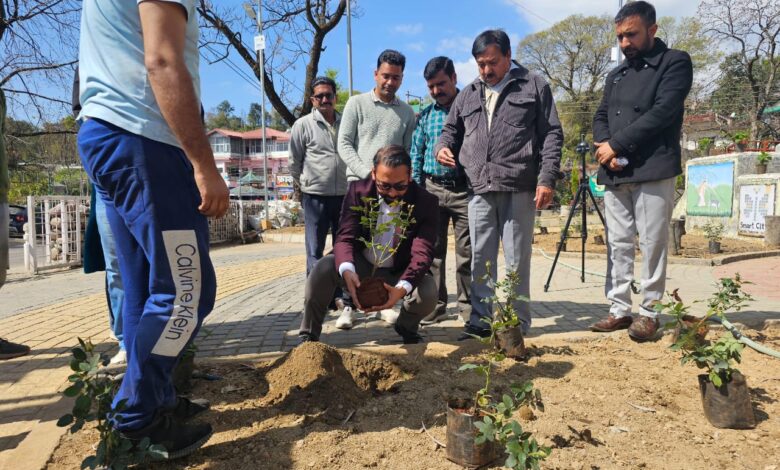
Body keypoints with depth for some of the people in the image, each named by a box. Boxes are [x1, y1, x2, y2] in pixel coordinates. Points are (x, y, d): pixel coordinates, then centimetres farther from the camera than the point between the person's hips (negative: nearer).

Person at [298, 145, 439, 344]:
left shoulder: (426, 202, -19)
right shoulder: (358, 191, -15)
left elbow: (422, 252, -28)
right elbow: (345, 237, -22)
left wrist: (402, 287, -48)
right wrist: (347, 271, -46)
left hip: (399, 274, 0)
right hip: (360, 266, 0)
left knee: (428, 292, -28)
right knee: (323, 267, -28)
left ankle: (407, 328, 9)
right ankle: (308, 336, -8)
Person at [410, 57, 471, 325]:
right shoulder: (426, 115, 13)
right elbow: (416, 154, 13)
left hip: (464, 189, -3)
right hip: (431, 189, 3)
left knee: (466, 251, 2)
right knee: (431, 251, 5)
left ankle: (468, 305, 16)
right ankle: (434, 305, 16)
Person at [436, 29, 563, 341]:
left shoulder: (533, 86, 8)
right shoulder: (468, 94, 19)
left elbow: (552, 134, 3)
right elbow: (451, 130, 26)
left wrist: (547, 177, -7)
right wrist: (443, 147, 3)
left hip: (518, 189, -3)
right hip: (480, 190, 4)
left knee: (516, 260, 1)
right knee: (480, 259, 6)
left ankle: (517, 323, 13)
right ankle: (481, 320, 16)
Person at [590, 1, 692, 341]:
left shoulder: (675, 62, 3)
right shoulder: (616, 75, 21)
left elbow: (662, 112, -11)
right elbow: (600, 118, 15)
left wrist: (615, 144, -11)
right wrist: (604, 148, -6)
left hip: (653, 171, -5)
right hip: (614, 173, 6)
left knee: (652, 244, -2)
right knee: (618, 244, 6)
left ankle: (649, 312, 8)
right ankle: (620, 310, 13)